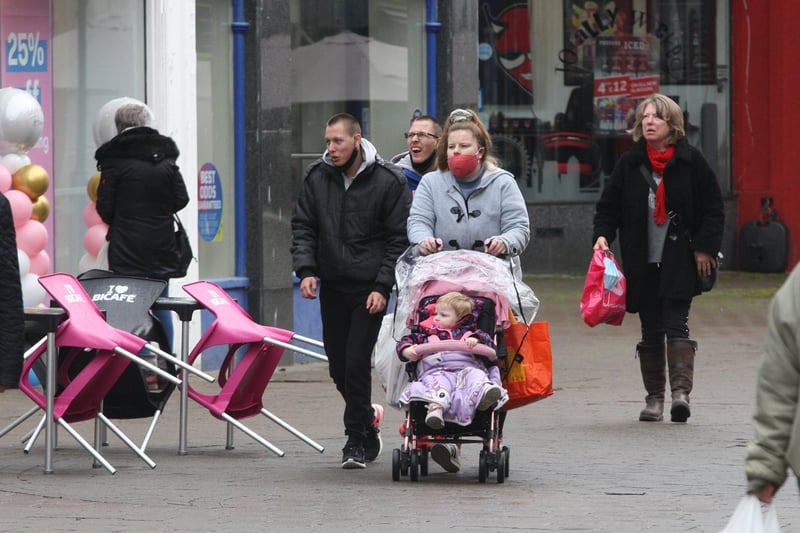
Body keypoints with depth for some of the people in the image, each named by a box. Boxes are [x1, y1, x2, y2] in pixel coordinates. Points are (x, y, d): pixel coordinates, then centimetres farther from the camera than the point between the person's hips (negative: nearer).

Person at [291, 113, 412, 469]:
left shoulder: (388, 181, -6)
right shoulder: (317, 178, 5)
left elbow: (399, 238, -5)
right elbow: (303, 226, 10)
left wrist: (383, 286, -12)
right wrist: (306, 269, -6)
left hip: (369, 289, -5)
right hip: (331, 286, 5)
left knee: (357, 362, -11)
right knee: (338, 365, 8)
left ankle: (357, 440, -3)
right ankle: (367, 419, 30)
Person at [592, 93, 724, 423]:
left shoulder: (690, 161, 0)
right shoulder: (629, 164, 7)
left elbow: (713, 209, 4)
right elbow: (608, 207, 12)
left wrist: (705, 248, -2)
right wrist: (602, 235, -6)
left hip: (679, 260, -3)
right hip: (642, 263, 3)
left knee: (676, 323, -13)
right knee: (651, 330, 6)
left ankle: (681, 389, -20)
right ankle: (654, 397, 10)